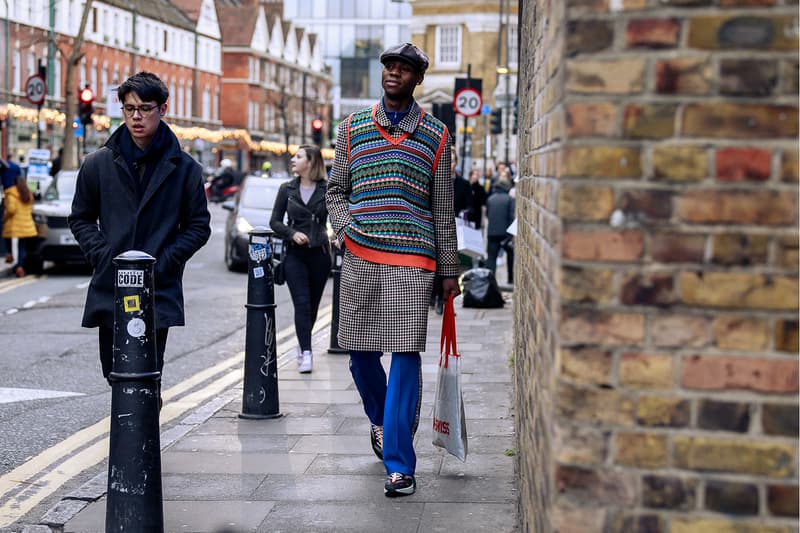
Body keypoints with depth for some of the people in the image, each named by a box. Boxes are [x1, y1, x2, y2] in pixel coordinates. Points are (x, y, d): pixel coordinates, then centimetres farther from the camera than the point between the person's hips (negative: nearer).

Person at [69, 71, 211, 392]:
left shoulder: (184, 168, 1)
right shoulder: (98, 164, 6)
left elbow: (199, 226, 5)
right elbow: (81, 218, 14)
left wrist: (164, 261, -7)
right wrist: (101, 254, -3)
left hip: (160, 291, -2)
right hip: (108, 289, 3)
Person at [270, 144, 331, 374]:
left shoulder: (327, 189, 0)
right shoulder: (287, 189, 6)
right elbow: (275, 221, 8)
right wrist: (292, 233, -9)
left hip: (319, 252, 0)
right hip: (295, 253, 0)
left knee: (312, 305, 10)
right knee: (302, 303, -11)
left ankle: (303, 346, 31)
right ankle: (306, 353, -15)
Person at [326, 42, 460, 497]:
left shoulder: (435, 135, 7)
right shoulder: (353, 128, 11)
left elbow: (444, 208, 8)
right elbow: (336, 190, 16)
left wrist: (449, 269, 5)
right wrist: (346, 228, -4)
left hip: (413, 261, -2)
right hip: (360, 259, 2)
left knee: (406, 357, -7)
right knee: (360, 352, 8)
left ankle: (399, 464, -4)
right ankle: (381, 420, 38)